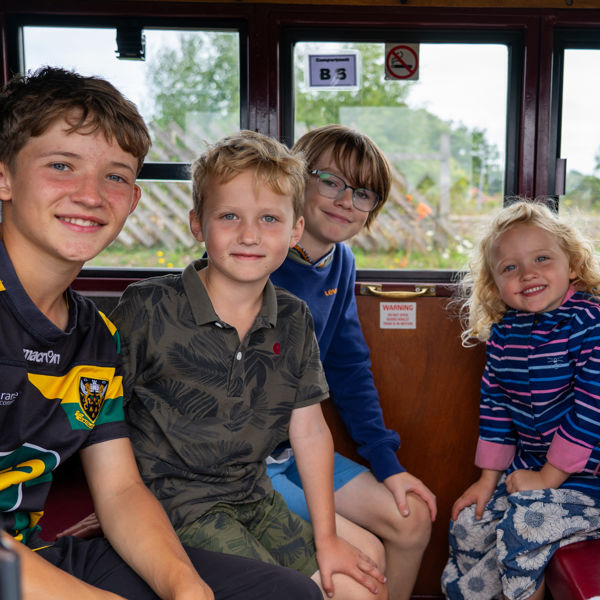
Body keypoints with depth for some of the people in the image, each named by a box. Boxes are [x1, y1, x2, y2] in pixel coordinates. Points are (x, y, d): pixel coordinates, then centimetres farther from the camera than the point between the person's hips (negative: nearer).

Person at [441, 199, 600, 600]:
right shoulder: (504, 334, 2)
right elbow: (496, 405, 8)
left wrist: (550, 475, -16)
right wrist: (489, 477, 6)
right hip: (529, 468, 7)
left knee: (525, 524, -23)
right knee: (469, 524, 4)